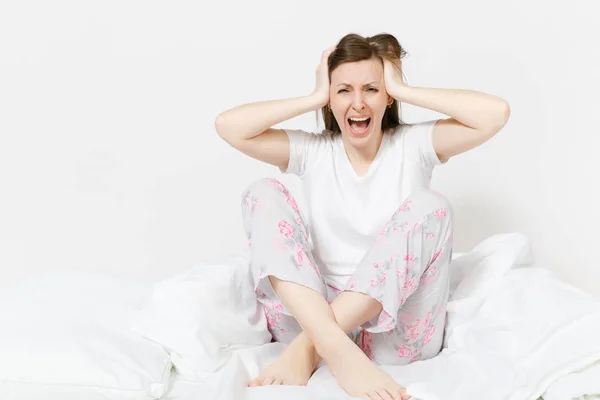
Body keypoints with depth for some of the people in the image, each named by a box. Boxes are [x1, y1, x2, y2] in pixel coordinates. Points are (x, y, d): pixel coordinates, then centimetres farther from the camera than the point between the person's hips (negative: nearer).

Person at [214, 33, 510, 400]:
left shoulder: (413, 145, 2)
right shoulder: (312, 151, 6)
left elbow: (496, 112, -12)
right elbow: (227, 126, -5)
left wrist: (402, 90, -7)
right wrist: (314, 98, -3)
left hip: (398, 334, -1)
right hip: (310, 316, 2)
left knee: (429, 206, -24)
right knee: (263, 194, -13)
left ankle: (308, 347, -29)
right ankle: (334, 349, -33)